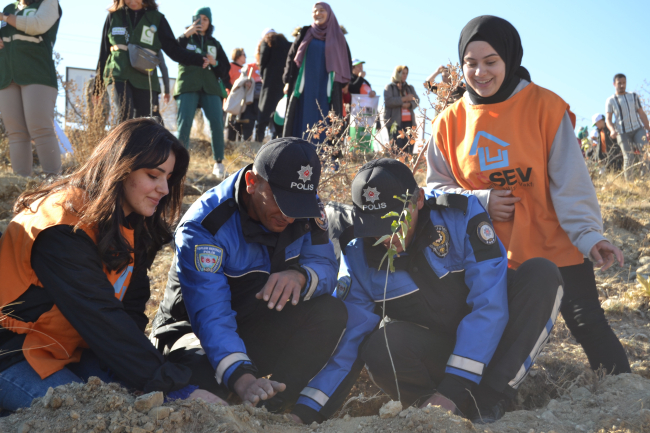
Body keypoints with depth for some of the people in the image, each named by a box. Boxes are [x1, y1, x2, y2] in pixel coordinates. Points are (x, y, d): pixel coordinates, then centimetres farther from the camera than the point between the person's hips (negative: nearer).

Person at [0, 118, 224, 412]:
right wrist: (175, 388, -30)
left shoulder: (131, 223, 1)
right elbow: (103, 319, -30)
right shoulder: (64, 230, -25)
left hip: (73, 348, 7)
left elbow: (131, 308, -4)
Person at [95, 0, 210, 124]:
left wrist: (199, 60, -12)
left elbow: (173, 49, 3)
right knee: (125, 118, -23)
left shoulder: (156, 18, 7)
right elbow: (104, 51, 15)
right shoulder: (114, 16, 10)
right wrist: (98, 83, 15)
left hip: (145, 80, 1)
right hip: (117, 76, 0)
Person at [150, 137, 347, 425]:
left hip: (262, 330, 6)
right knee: (203, 376, -40)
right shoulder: (203, 227, -28)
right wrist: (240, 376, -52)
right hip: (195, 331, -5)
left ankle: (274, 407, -23)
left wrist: (301, 277, -35)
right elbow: (210, 314, -36)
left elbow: (325, 267, -9)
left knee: (330, 312, -23)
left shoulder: (305, 209, -10)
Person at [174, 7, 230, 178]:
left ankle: (219, 163, -7)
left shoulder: (214, 44, 21)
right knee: (184, 122, -16)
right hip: (188, 86, -1)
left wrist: (214, 63, -3)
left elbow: (225, 70, 16)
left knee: (217, 123, -14)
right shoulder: (186, 39, 15)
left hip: (210, 87, 2)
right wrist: (185, 35, -14)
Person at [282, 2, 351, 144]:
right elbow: (292, 56, 11)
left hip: (326, 89, -1)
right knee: (301, 122, -4)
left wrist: (343, 84, -3)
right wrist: (288, 81, 1)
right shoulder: (305, 34, 12)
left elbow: (345, 61, 9)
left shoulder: (337, 36, 10)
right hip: (304, 86, 1)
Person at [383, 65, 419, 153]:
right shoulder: (390, 87, 7)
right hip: (395, 122, -4)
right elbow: (388, 101, -9)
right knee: (397, 147, -12)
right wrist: (404, 99, -11)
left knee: (409, 148, -4)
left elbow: (416, 100, 10)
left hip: (409, 121, 4)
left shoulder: (410, 88, 22)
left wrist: (409, 104, -11)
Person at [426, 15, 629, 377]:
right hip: (493, 256, 3)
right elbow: (437, 188, 6)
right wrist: (480, 201, -12)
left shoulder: (545, 106, -9)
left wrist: (588, 235, -21)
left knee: (588, 325, -3)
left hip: (557, 248, -2)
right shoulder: (450, 122, -1)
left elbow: (570, 180, -10)